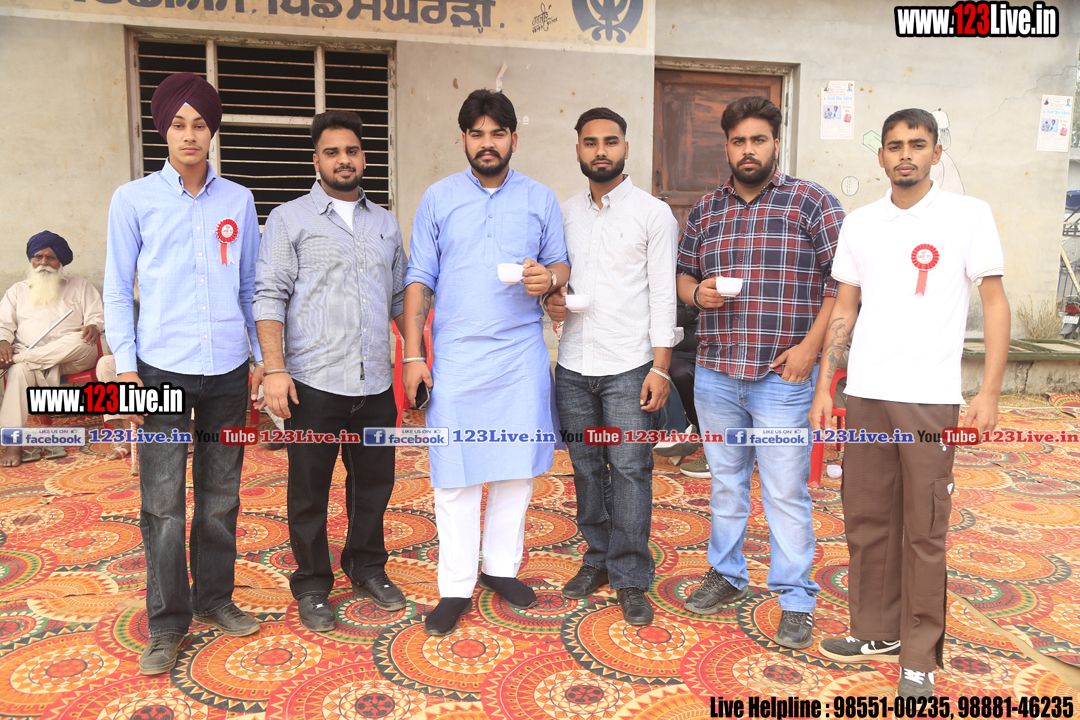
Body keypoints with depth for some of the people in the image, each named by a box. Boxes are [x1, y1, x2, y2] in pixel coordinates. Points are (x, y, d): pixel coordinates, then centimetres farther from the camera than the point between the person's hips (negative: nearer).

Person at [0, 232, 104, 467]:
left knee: (83, 341, -37)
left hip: (72, 357, -1)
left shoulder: (79, 287, 21)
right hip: (29, 355, 1)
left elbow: (97, 316, 8)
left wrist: (94, 327, -18)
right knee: (20, 370, -36)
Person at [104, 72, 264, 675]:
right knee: (163, 505, 0)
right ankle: (168, 623, 15)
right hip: (162, 368, -2)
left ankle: (215, 598, 28)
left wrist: (264, 355, 11)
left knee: (221, 496, 12)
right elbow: (117, 291, 3)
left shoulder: (238, 200, 8)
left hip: (228, 368, 2)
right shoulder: (134, 199, 2)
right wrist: (125, 366, -4)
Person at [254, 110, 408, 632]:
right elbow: (269, 296, -5)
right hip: (314, 382, -4)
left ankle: (367, 569, 32)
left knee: (374, 481, 13)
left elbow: (401, 296, 19)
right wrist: (274, 368, -14)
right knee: (310, 489, 6)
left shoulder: (386, 224, 15)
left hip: (376, 383, 4)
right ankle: (312, 587, 22)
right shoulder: (290, 219, 2)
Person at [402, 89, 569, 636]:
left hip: (521, 355, 2)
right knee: (455, 472, 1)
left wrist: (550, 278, -13)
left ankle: (503, 566, 25)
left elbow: (562, 264, 12)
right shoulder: (438, 198, 6)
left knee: (516, 466, 7)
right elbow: (419, 280, 4)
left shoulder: (540, 199, 8)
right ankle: (456, 586, 13)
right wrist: (413, 354, -3)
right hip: (456, 357, -1)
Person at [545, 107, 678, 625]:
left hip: (629, 367, -4)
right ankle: (598, 557, 29)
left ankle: (631, 578, 11)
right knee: (586, 468, 12)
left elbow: (663, 295, -5)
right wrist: (552, 301, -5)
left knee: (630, 471, -1)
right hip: (573, 367, 4)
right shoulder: (565, 213, 11)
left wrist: (660, 368, -11)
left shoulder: (653, 213, -2)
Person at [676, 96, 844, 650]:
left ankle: (797, 601, 18)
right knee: (725, 483, 17)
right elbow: (682, 273, 19)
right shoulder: (705, 210, 11)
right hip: (715, 374, 4)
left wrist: (811, 345, -14)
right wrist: (695, 291, -5)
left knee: (786, 493, 2)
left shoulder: (811, 202, -3)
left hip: (782, 377, -4)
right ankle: (726, 575, 34)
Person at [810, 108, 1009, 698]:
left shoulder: (968, 216, 0)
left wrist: (990, 391, -10)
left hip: (930, 399, -4)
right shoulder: (859, 224, 10)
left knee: (924, 532, 2)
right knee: (866, 519, 11)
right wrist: (824, 387, 9)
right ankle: (877, 632, 27)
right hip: (865, 394, 4)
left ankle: (919, 659, 16)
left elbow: (995, 302, -1)